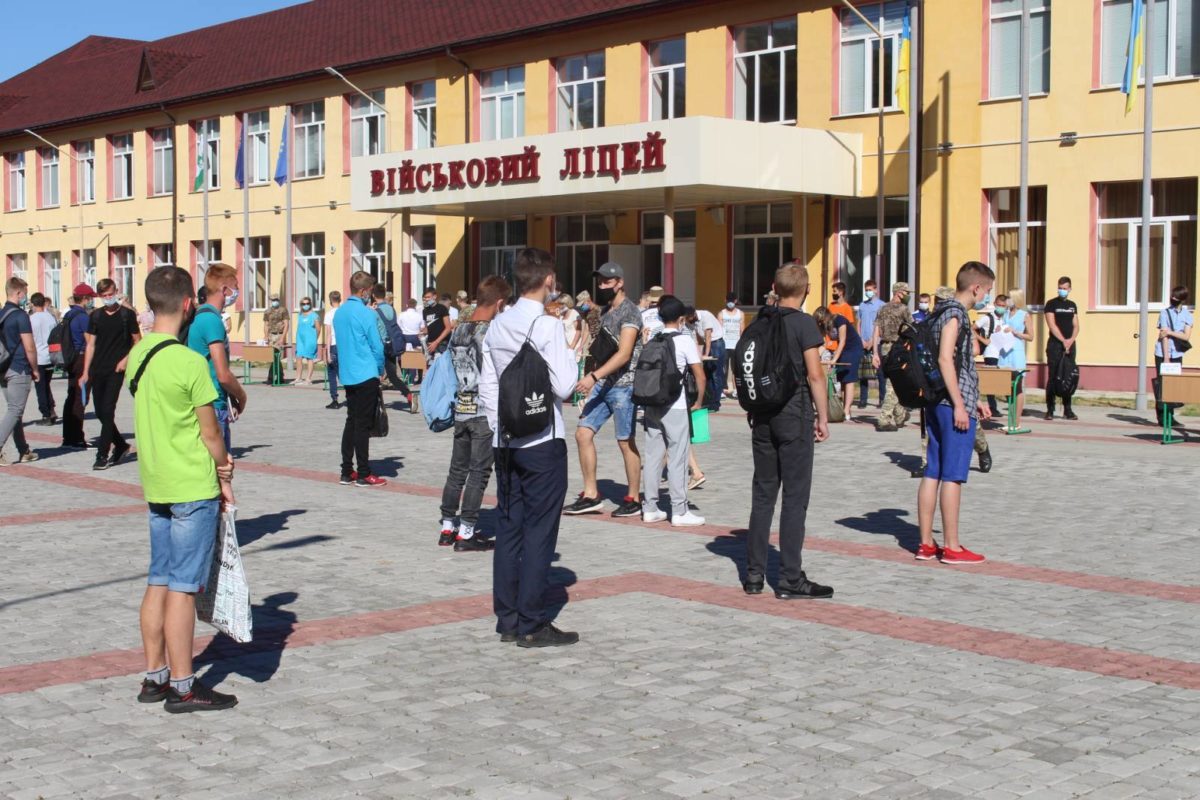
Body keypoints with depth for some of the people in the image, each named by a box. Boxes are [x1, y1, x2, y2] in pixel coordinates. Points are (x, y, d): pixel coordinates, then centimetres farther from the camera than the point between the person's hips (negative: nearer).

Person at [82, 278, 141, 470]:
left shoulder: (127, 314, -2)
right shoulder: (96, 316, 10)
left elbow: (138, 341, 2)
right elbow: (91, 345, 12)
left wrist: (126, 359, -12)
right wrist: (86, 372, 7)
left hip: (116, 370, -5)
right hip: (97, 370, 5)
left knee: (107, 411, -9)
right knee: (99, 412, 7)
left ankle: (102, 455, -6)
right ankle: (120, 445, 25)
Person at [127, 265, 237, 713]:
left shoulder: (137, 355, 5)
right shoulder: (190, 362, -18)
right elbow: (210, 432, -12)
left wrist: (216, 462, 7)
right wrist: (224, 475, 5)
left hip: (156, 486, 7)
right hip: (193, 488, -7)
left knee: (158, 582, 13)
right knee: (183, 587, -2)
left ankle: (155, 676, 21)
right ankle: (182, 687, 5)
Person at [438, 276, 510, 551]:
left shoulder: (457, 331, 8)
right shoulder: (491, 333, -14)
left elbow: (450, 369, 13)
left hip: (460, 410, 7)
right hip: (485, 412, -7)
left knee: (457, 469, 14)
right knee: (479, 472, 0)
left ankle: (447, 528, 20)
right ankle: (466, 533, 3)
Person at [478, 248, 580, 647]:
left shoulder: (497, 326, 7)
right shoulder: (547, 326, -13)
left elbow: (487, 387, 11)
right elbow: (564, 386, -16)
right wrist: (570, 351, -1)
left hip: (506, 443, 6)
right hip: (543, 442, -6)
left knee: (508, 528, 11)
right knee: (539, 532, -1)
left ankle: (507, 619, 16)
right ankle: (532, 625, 2)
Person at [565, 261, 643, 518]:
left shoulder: (629, 311, -12)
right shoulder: (607, 311, 15)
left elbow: (624, 354, -22)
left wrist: (594, 376, -29)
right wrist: (593, 381, 18)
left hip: (622, 385, -8)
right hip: (602, 384, 8)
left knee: (625, 442, -1)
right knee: (583, 433, 2)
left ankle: (633, 499, 10)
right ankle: (591, 495, 8)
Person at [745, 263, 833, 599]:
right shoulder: (803, 323, -10)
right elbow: (815, 374, -13)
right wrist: (823, 417, -6)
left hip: (763, 414, 6)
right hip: (794, 413, -6)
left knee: (763, 494, 11)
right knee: (795, 496, -1)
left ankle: (754, 575, 13)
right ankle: (790, 580, 0)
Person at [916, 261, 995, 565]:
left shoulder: (945, 312, 19)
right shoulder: (955, 313, -11)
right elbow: (945, 359, -20)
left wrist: (973, 400, 28)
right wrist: (960, 405, -20)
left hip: (937, 404, 10)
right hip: (953, 406, -10)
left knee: (933, 474, 9)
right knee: (952, 477, -5)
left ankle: (926, 544, 12)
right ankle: (951, 547, 0)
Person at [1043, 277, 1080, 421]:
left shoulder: (1072, 305, 15)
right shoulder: (1051, 304, 0)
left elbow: (1076, 326, 11)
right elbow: (1052, 325, -9)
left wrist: (1071, 340, -7)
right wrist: (1063, 341, -15)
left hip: (1070, 345, 5)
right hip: (1055, 345, -5)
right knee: (1053, 378, -5)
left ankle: (1067, 410, 8)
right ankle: (1050, 410, -3)